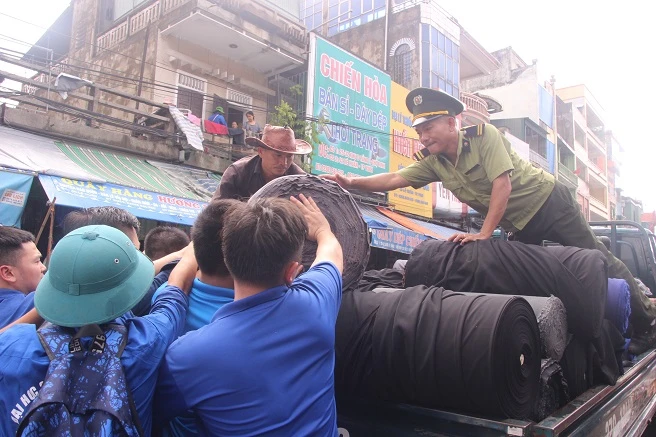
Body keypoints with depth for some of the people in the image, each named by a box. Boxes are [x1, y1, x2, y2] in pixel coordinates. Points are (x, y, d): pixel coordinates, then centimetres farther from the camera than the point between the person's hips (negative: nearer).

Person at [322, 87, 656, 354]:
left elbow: (502, 184, -30)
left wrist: (484, 234, -33)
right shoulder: (434, 162, -5)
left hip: (547, 200, -6)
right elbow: (394, 179, -11)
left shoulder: (483, 135, -23)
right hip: (519, 224, 6)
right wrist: (351, 182, -23)